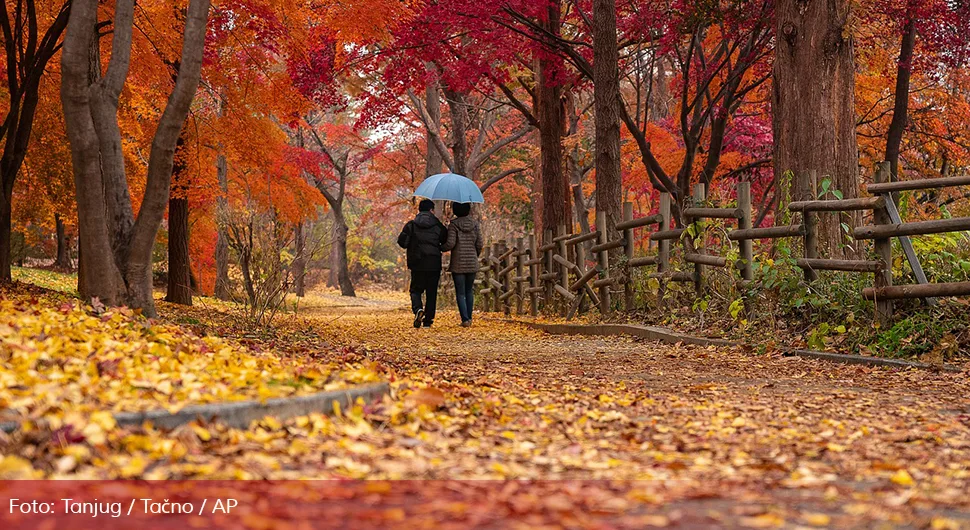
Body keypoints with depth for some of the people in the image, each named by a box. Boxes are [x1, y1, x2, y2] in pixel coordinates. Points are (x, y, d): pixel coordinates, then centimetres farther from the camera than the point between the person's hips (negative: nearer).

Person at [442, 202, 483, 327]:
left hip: (458, 264, -3)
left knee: (460, 293, 1)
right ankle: (469, 317, 16)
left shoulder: (454, 225, -9)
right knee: (469, 291, 17)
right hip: (472, 263, 3)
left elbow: (450, 244, -15)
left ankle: (465, 319, -7)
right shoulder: (474, 224, 2)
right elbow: (479, 244, 1)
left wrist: (440, 248, 5)